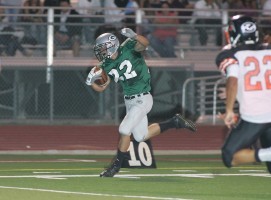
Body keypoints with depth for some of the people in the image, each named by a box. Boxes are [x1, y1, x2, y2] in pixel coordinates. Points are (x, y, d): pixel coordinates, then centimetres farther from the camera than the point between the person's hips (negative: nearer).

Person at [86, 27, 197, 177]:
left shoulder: (128, 49, -16)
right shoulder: (108, 66, 3)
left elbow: (144, 44, -35)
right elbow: (101, 88, 7)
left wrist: (133, 36, -55)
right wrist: (91, 82, -13)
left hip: (142, 100, -9)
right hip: (129, 101, 9)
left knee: (124, 130, -12)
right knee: (140, 136, 16)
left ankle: (117, 165, 4)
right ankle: (174, 122, 31)